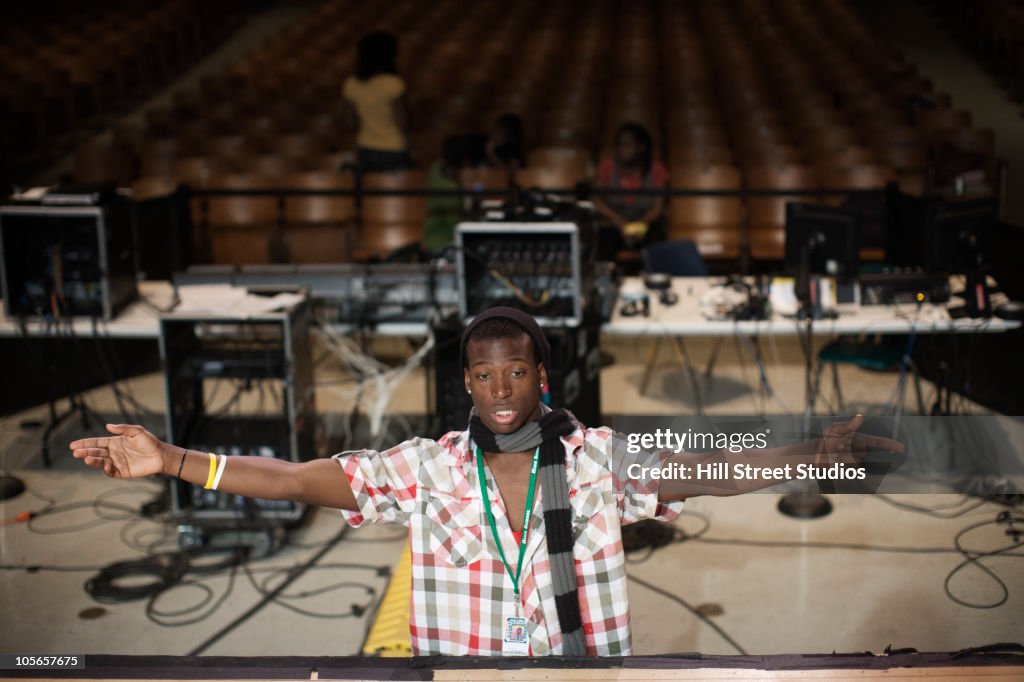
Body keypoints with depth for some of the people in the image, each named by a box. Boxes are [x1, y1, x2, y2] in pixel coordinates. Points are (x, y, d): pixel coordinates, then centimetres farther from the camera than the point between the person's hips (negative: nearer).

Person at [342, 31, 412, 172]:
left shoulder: (351, 85, -4)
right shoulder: (393, 84, -20)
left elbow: (352, 122, 4)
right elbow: (402, 123, -15)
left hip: (365, 151, 5)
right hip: (393, 152, -5)